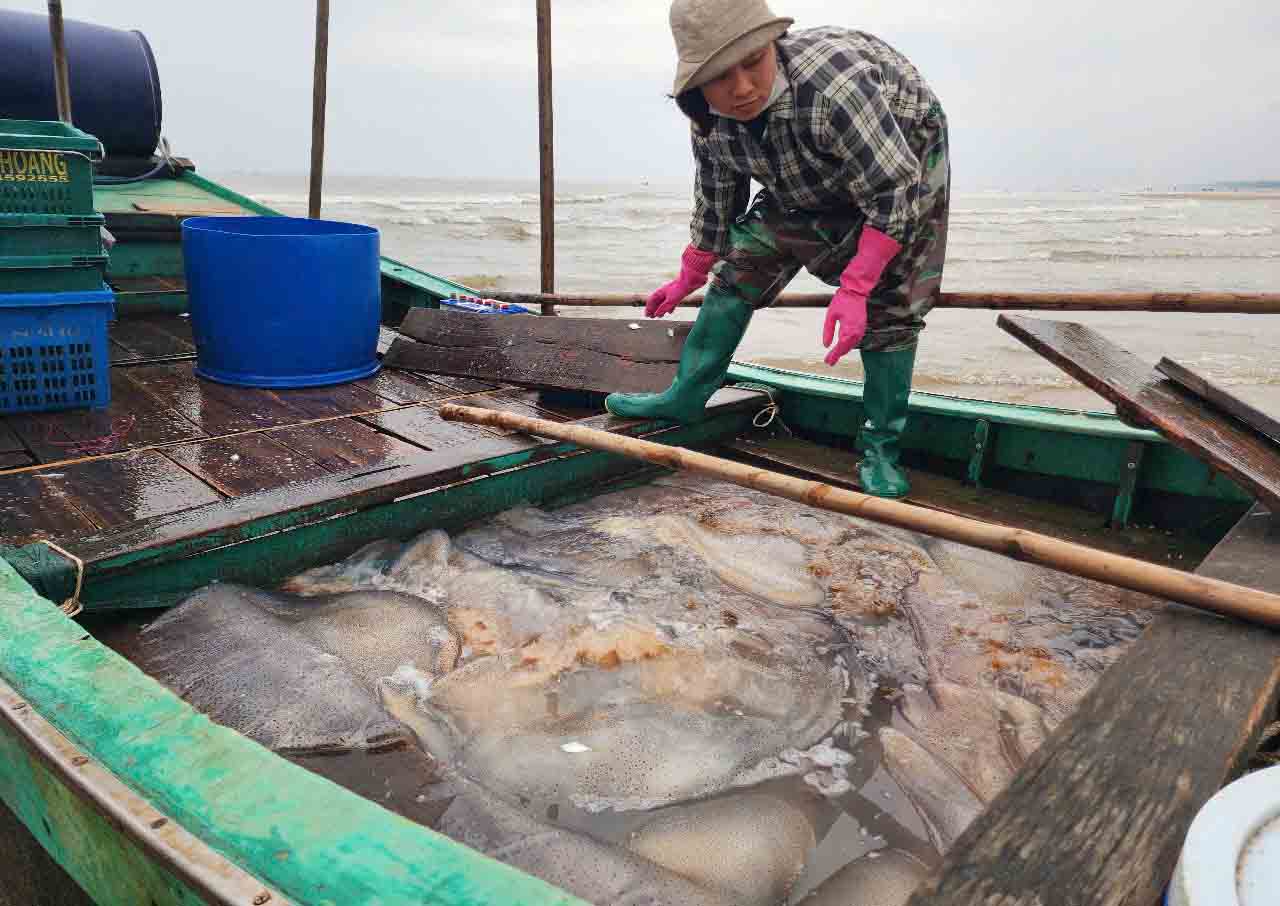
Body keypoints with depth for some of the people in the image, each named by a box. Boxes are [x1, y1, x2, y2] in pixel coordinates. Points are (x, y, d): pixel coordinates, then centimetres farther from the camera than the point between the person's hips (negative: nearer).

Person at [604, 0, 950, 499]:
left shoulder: (831, 80, -43)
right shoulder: (711, 123, -22)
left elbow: (894, 192, -37)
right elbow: (714, 205, -3)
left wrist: (854, 288, -41)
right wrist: (689, 277, 9)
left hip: (903, 159, -5)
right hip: (807, 184, 5)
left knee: (888, 303, -14)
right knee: (741, 266, -3)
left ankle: (881, 447, -3)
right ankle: (685, 396, 8)